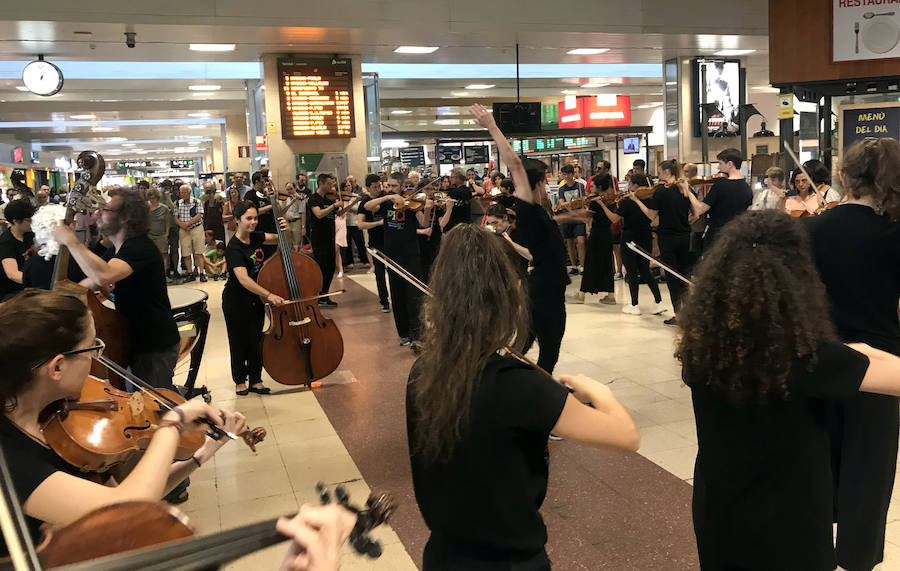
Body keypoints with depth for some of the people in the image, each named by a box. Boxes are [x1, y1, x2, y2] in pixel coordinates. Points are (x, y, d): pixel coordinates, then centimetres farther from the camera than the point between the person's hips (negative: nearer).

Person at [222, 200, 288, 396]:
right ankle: (240, 381, 26)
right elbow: (243, 279, -35)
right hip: (236, 301, -6)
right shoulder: (234, 248, -24)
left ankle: (255, 380, 24)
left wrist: (284, 230, -13)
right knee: (239, 341, 9)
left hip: (256, 298, 6)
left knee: (256, 339, 11)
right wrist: (268, 295, -44)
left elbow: (276, 238, 12)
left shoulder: (255, 237, -3)